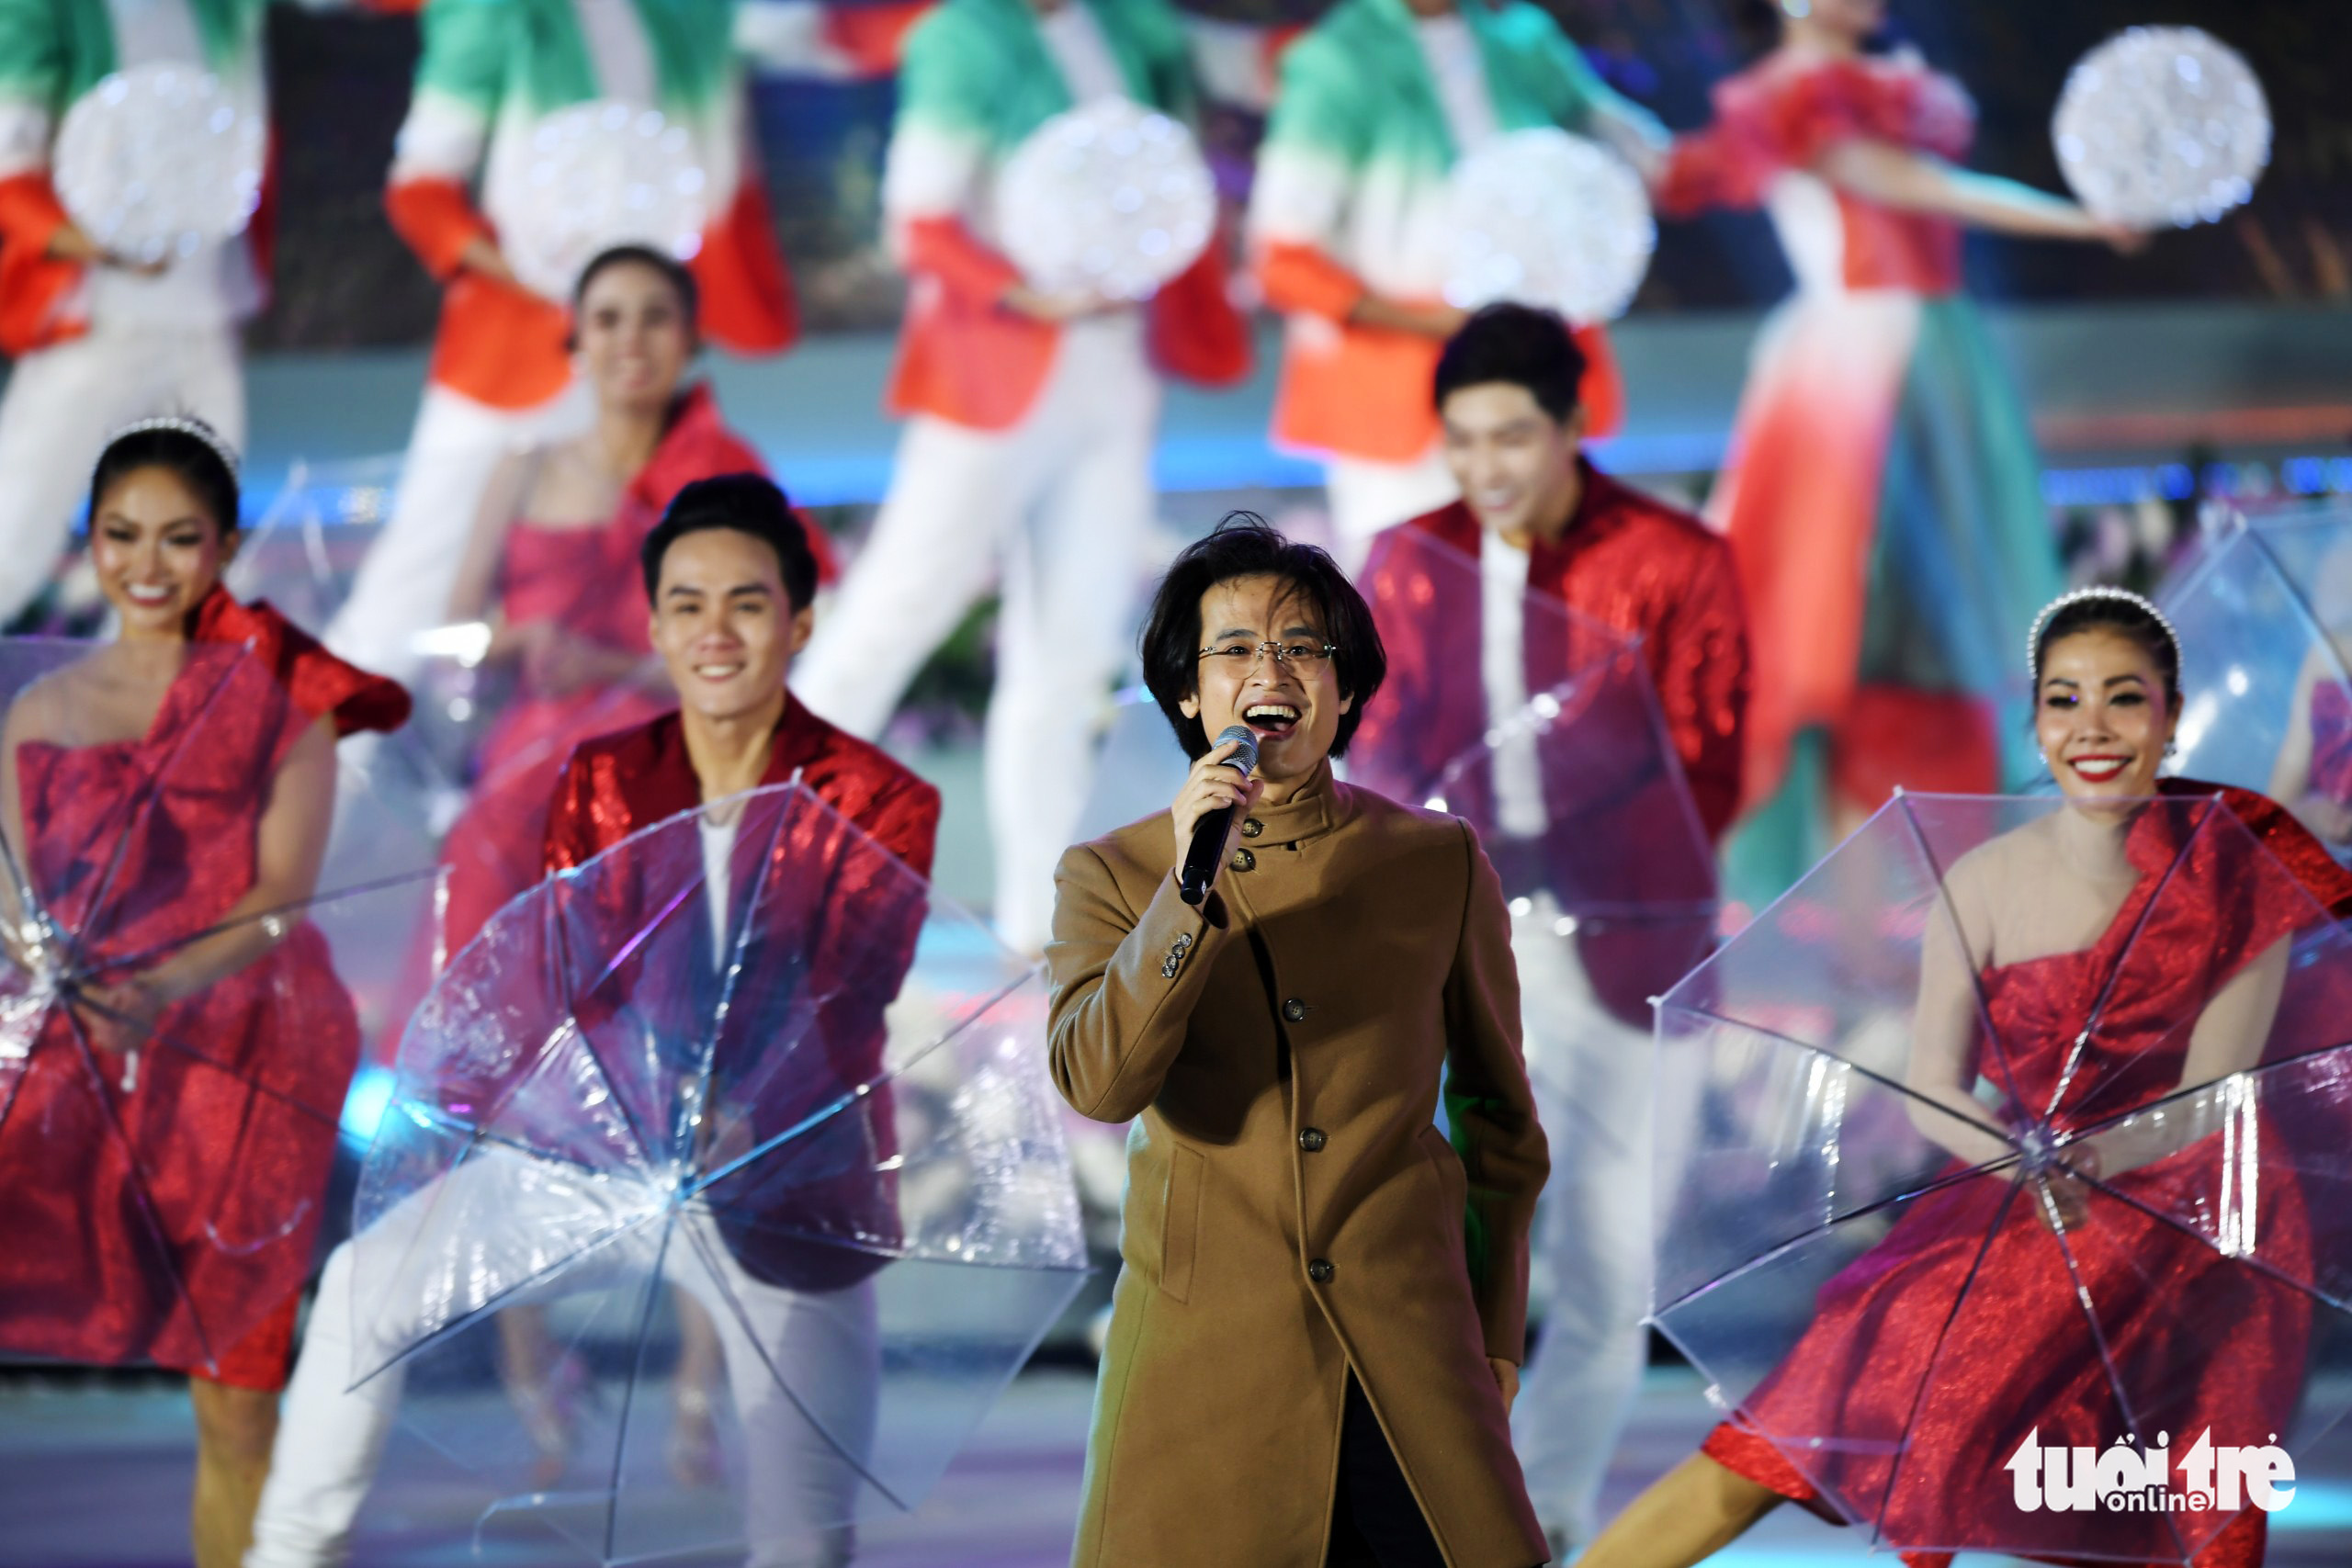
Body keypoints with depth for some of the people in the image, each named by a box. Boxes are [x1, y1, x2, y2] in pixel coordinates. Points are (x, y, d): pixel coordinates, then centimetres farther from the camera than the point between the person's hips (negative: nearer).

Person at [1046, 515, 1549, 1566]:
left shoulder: (1437, 865, 7)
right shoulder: (1113, 876, 5)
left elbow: (1500, 1121, 15)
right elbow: (1097, 1082, -13)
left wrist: (1495, 1340, 12)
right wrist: (1191, 885, -21)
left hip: (1409, 1354, 1)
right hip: (1199, 1358, -1)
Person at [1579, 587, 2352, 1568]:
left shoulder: (2243, 878, -8)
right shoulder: (1982, 885, -4)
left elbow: (2212, 1096, -10)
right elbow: (1933, 1090, -3)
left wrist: (2092, 1155, -28)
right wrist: (2027, 1159, -23)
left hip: (2195, 1224, -1)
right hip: (2015, 1203, 1)